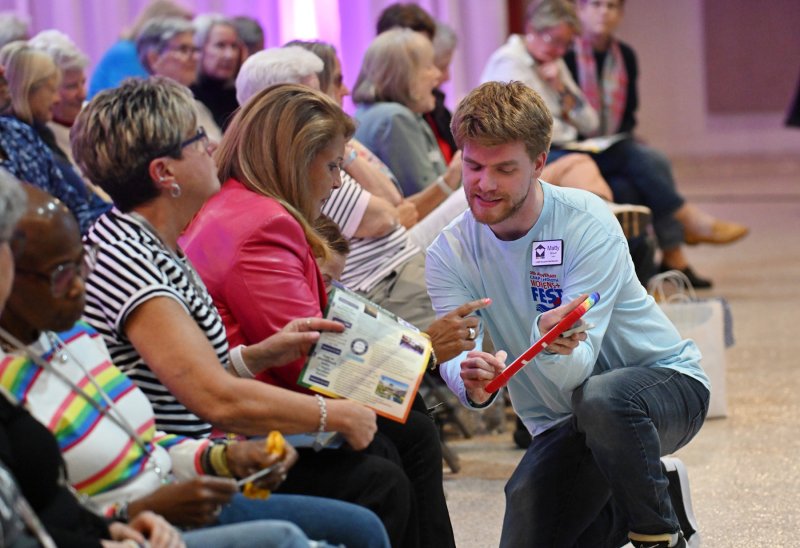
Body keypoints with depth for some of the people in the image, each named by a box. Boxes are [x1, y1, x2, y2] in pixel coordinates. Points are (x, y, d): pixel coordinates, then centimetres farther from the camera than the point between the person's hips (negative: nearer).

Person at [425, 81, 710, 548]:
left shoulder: (588, 224, -22)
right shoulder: (449, 255, -10)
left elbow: (578, 366, -29)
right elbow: (456, 358, -21)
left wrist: (554, 344, -53)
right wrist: (472, 382, -46)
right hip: (563, 426, 5)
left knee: (598, 400, -39)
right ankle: (629, 508, 20)